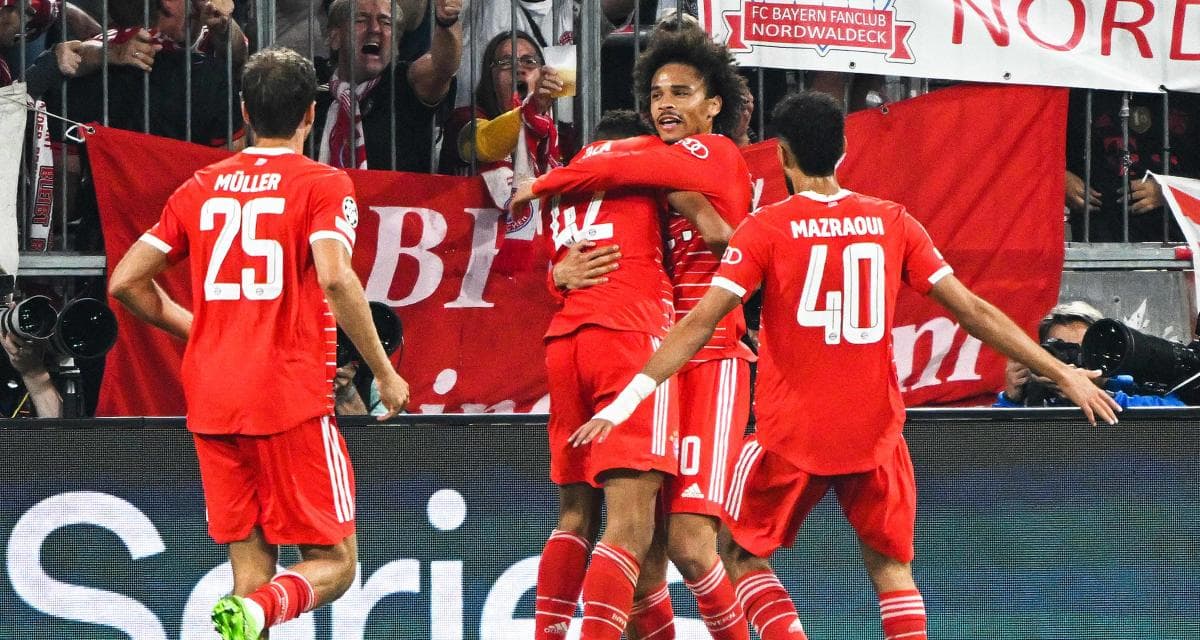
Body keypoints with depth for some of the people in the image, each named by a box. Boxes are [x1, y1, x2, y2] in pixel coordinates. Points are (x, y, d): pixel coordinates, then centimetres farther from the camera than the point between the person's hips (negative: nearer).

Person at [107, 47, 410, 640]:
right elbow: (334, 278, -19)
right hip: (291, 401, -4)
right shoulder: (323, 185, -2)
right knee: (332, 563, 3)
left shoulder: (201, 187, 12)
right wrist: (385, 373, -10)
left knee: (251, 564, 9)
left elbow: (125, 282, 11)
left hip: (211, 405, 4)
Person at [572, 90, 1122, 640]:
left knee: (741, 555, 14)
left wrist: (628, 398, -12)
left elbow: (700, 324, -13)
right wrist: (1063, 374, 10)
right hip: (875, 431, 3)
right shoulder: (893, 222, 2)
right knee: (890, 565, 16)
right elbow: (973, 312, 3)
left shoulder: (766, 229, -6)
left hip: (792, 433, -3)